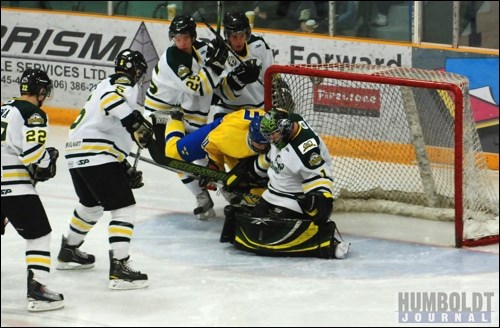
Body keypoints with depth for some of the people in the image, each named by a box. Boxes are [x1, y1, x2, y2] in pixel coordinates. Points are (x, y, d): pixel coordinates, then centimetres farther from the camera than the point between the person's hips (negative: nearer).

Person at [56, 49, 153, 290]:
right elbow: (111, 100, -29)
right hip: (96, 156, -10)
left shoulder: (108, 85, 27)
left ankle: (68, 252, 46)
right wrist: (135, 122, -33)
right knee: (124, 207, -10)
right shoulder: (122, 83, -3)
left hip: (76, 155, 10)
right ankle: (118, 267, -19)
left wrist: (126, 169, 28)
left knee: (91, 205, 31)